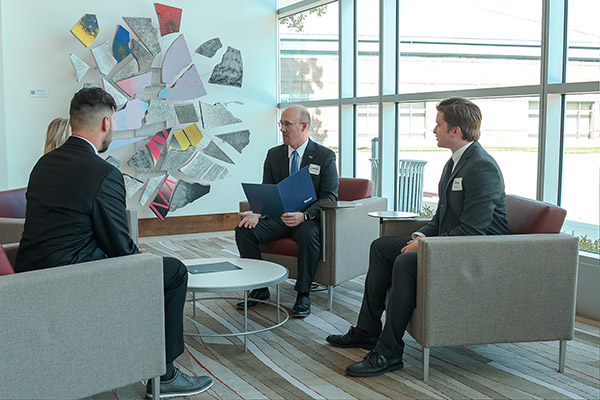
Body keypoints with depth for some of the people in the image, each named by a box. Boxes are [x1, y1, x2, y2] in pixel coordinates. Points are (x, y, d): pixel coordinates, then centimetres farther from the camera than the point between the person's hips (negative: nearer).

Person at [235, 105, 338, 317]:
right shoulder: (274, 155, 10)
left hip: (308, 218, -4)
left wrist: (304, 216, -27)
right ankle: (259, 288, -8)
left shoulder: (325, 156, -3)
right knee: (243, 230, -21)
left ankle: (303, 295, -22)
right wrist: (257, 213, -16)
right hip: (278, 216, 4)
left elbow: (329, 197, -9)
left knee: (309, 236, -38)